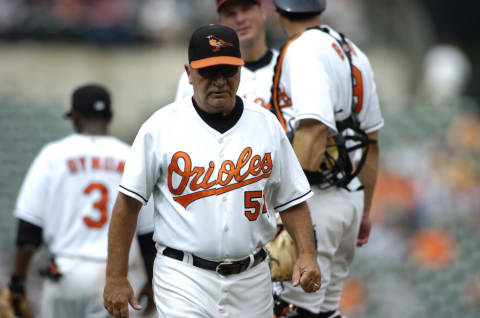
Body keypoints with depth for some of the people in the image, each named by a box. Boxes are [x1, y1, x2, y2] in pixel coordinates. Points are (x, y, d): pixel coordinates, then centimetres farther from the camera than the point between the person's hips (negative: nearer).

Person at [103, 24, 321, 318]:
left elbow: (293, 201, 10)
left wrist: (307, 255, -6)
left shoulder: (267, 125, 6)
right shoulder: (161, 126, -3)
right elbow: (129, 202, -1)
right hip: (183, 279, -3)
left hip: (251, 281, 4)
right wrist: (116, 278, -5)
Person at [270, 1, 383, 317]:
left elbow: (315, 128, -24)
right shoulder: (353, 53, 16)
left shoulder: (304, 50, -12)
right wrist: (364, 210, 28)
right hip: (350, 197, 9)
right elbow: (371, 139, 21)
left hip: (317, 198, -9)